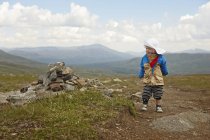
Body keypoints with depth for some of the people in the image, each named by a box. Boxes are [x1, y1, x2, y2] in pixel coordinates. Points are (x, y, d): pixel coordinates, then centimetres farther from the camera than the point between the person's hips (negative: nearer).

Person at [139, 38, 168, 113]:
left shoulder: (160, 58, -7)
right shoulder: (144, 58, -4)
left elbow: (164, 68, 11)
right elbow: (142, 69, 9)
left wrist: (164, 73, 24)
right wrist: (141, 76, 13)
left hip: (158, 81, -1)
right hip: (147, 81, 1)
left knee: (158, 95, 6)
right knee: (145, 95, -3)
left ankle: (158, 106, 20)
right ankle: (145, 105, 16)